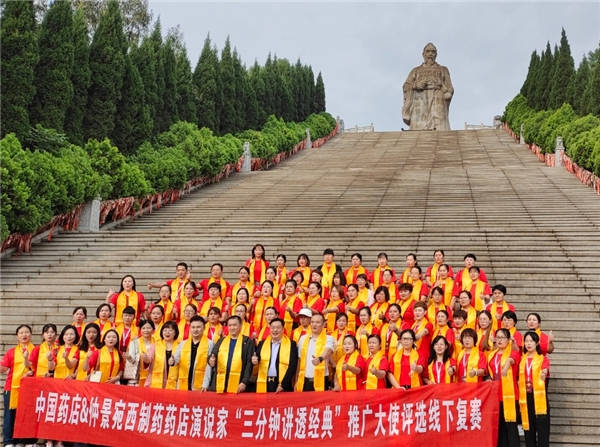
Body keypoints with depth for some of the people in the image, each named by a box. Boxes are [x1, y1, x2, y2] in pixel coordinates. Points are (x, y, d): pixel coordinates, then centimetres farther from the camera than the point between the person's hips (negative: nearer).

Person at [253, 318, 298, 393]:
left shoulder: (291, 344, 1)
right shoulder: (262, 343, 11)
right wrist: (254, 360, -21)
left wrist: (283, 384, -12)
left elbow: (292, 366, -4)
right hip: (264, 384, 3)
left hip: (282, 384, -2)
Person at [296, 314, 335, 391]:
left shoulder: (329, 339, -2)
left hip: (320, 380, -4)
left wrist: (320, 358, -45)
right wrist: (297, 380, 12)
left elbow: (328, 351, -23)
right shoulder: (303, 338, 11)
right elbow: (299, 360, 14)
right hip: (304, 380, 4)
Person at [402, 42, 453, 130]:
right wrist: (415, 85, -6)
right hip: (420, 99, 0)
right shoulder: (416, 70, 28)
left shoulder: (443, 70, 27)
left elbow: (449, 90, 17)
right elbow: (406, 87, 14)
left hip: (437, 101, 0)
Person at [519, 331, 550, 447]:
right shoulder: (522, 359, 13)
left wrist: (544, 373, -44)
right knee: (528, 426, 6)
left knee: (542, 426, -6)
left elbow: (545, 370, -21)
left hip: (539, 396, -4)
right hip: (526, 397, 4)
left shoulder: (543, 358, 0)